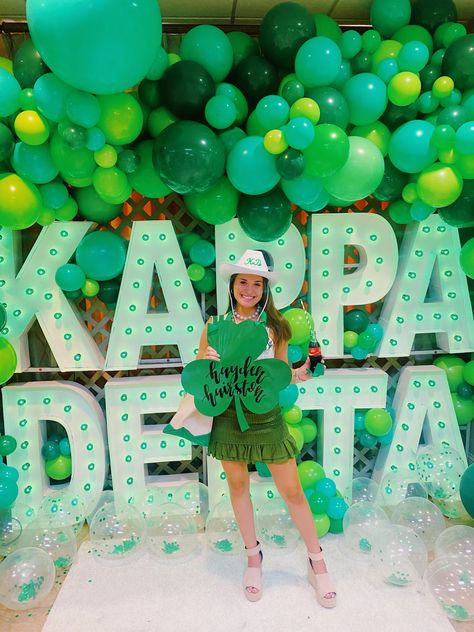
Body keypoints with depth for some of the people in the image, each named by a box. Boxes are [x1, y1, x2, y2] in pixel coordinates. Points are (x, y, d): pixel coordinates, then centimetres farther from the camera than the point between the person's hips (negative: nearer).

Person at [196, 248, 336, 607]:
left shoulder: (275, 325, -2)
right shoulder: (216, 325, -3)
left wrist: (298, 375, -15)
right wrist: (206, 361, -18)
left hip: (267, 416, -1)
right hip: (229, 416, 1)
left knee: (292, 491, 6)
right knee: (238, 485, 15)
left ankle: (317, 563, 28)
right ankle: (253, 557, 38)